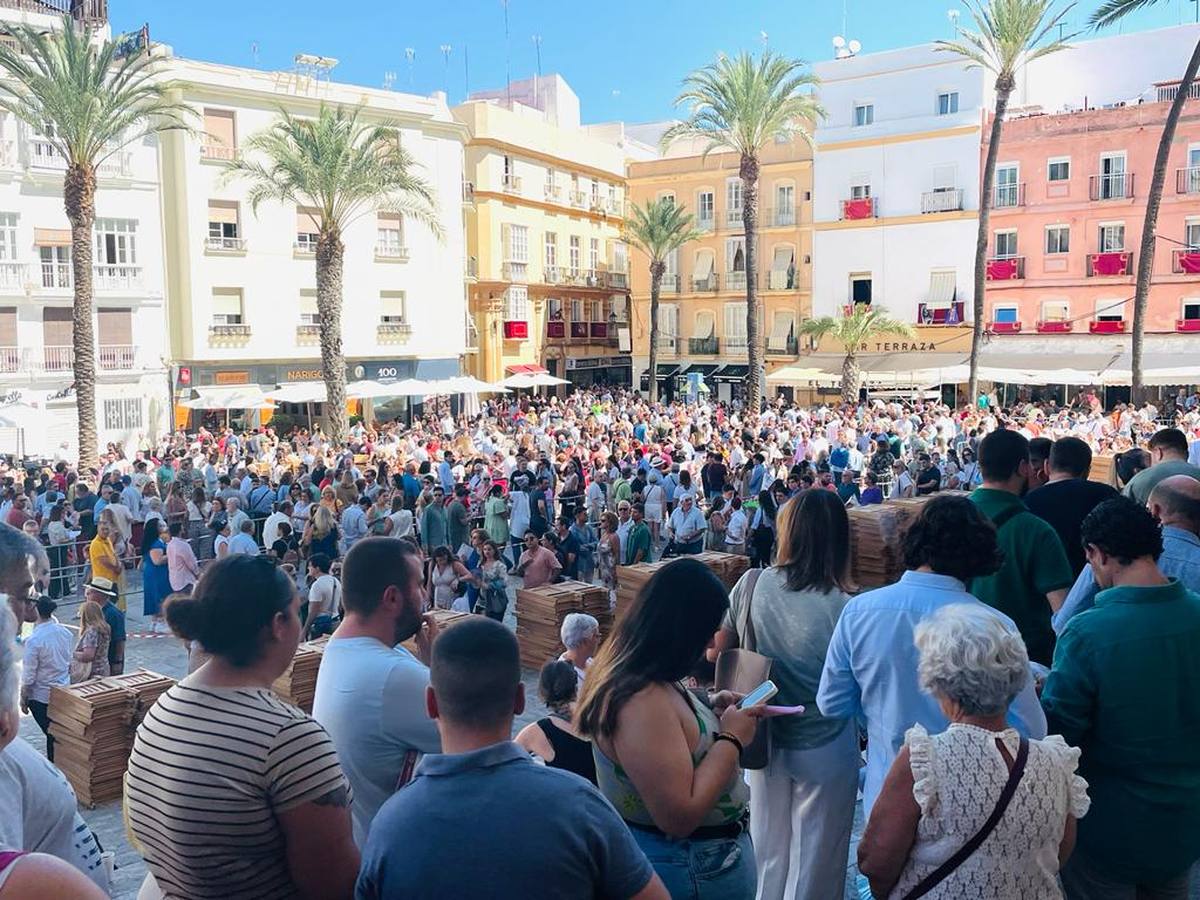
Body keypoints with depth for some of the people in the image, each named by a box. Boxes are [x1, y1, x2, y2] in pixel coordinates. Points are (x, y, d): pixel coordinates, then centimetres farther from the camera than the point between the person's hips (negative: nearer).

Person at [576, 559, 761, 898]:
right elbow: (679, 816, -31)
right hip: (691, 866, -10)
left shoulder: (632, 675, -1)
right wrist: (731, 738, -22)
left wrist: (709, 713, 2)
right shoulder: (642, 701, -30)